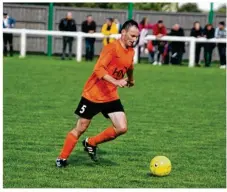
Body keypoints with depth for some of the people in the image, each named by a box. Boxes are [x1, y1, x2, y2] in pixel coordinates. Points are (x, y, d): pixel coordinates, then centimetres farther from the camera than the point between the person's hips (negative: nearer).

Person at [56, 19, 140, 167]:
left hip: (111, 96, 6)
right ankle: (62, 158, 18)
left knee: (122, 128, -8)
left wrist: (131, 80, 46)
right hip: (93, 94, -6)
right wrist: (116, 82, -40)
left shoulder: (131, 52, 5)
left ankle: (91, 144, 13)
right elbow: (99, 69, -28)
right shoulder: (112, 48, -18)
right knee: (80, 129, 2)